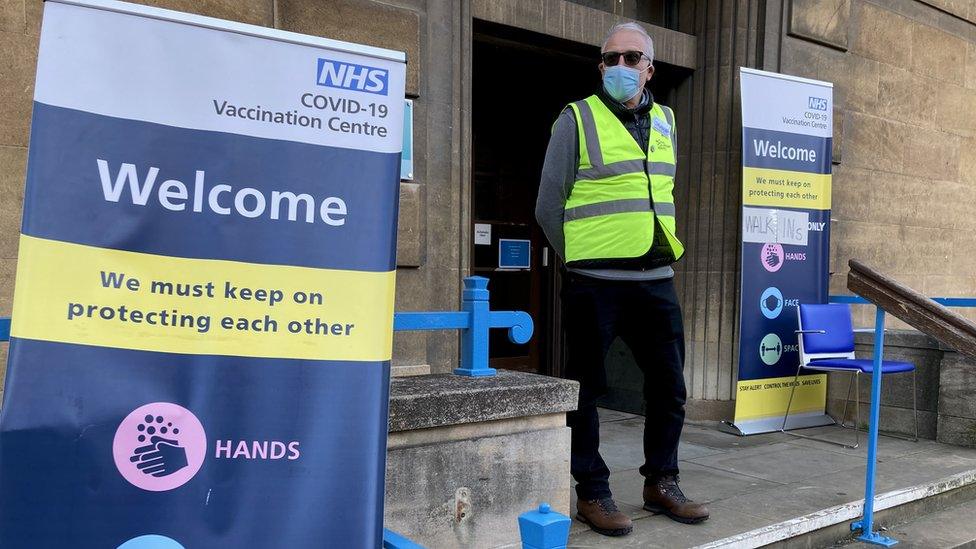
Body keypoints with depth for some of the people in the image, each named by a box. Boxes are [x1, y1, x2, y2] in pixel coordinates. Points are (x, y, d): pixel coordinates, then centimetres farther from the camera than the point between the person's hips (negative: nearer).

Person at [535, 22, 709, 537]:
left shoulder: (665, 122, 13)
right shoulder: (577, 120, -3)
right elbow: (548, 207, -2)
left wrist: (656, 258, 16)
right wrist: (583, 262, 2)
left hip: (656, 280, 6)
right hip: (595, 283, -5)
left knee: (669, 386, 11)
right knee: (586, 389, 2)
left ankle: (661, 483, 27)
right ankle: (592, 493, 15)